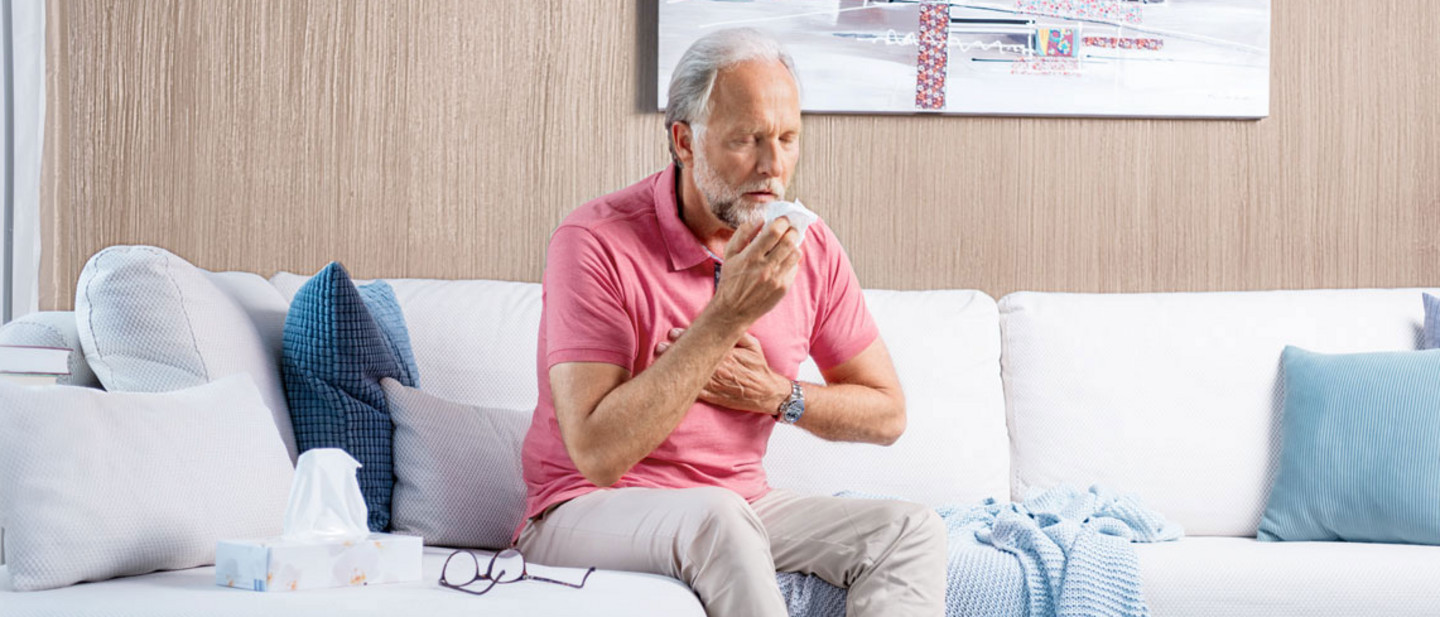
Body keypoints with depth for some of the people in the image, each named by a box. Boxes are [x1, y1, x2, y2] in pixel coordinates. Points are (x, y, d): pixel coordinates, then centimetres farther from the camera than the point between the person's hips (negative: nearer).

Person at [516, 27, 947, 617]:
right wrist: (728, 315, -30)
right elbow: (598, 454, -27)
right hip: (588, 511, -6)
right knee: (714, 516, -38)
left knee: (912, 529, -16)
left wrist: (773, 394, -10)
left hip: (739, 507, 6)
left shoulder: (808, 247, 0)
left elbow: (886, 414, 10)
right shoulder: (596, 242, -18)